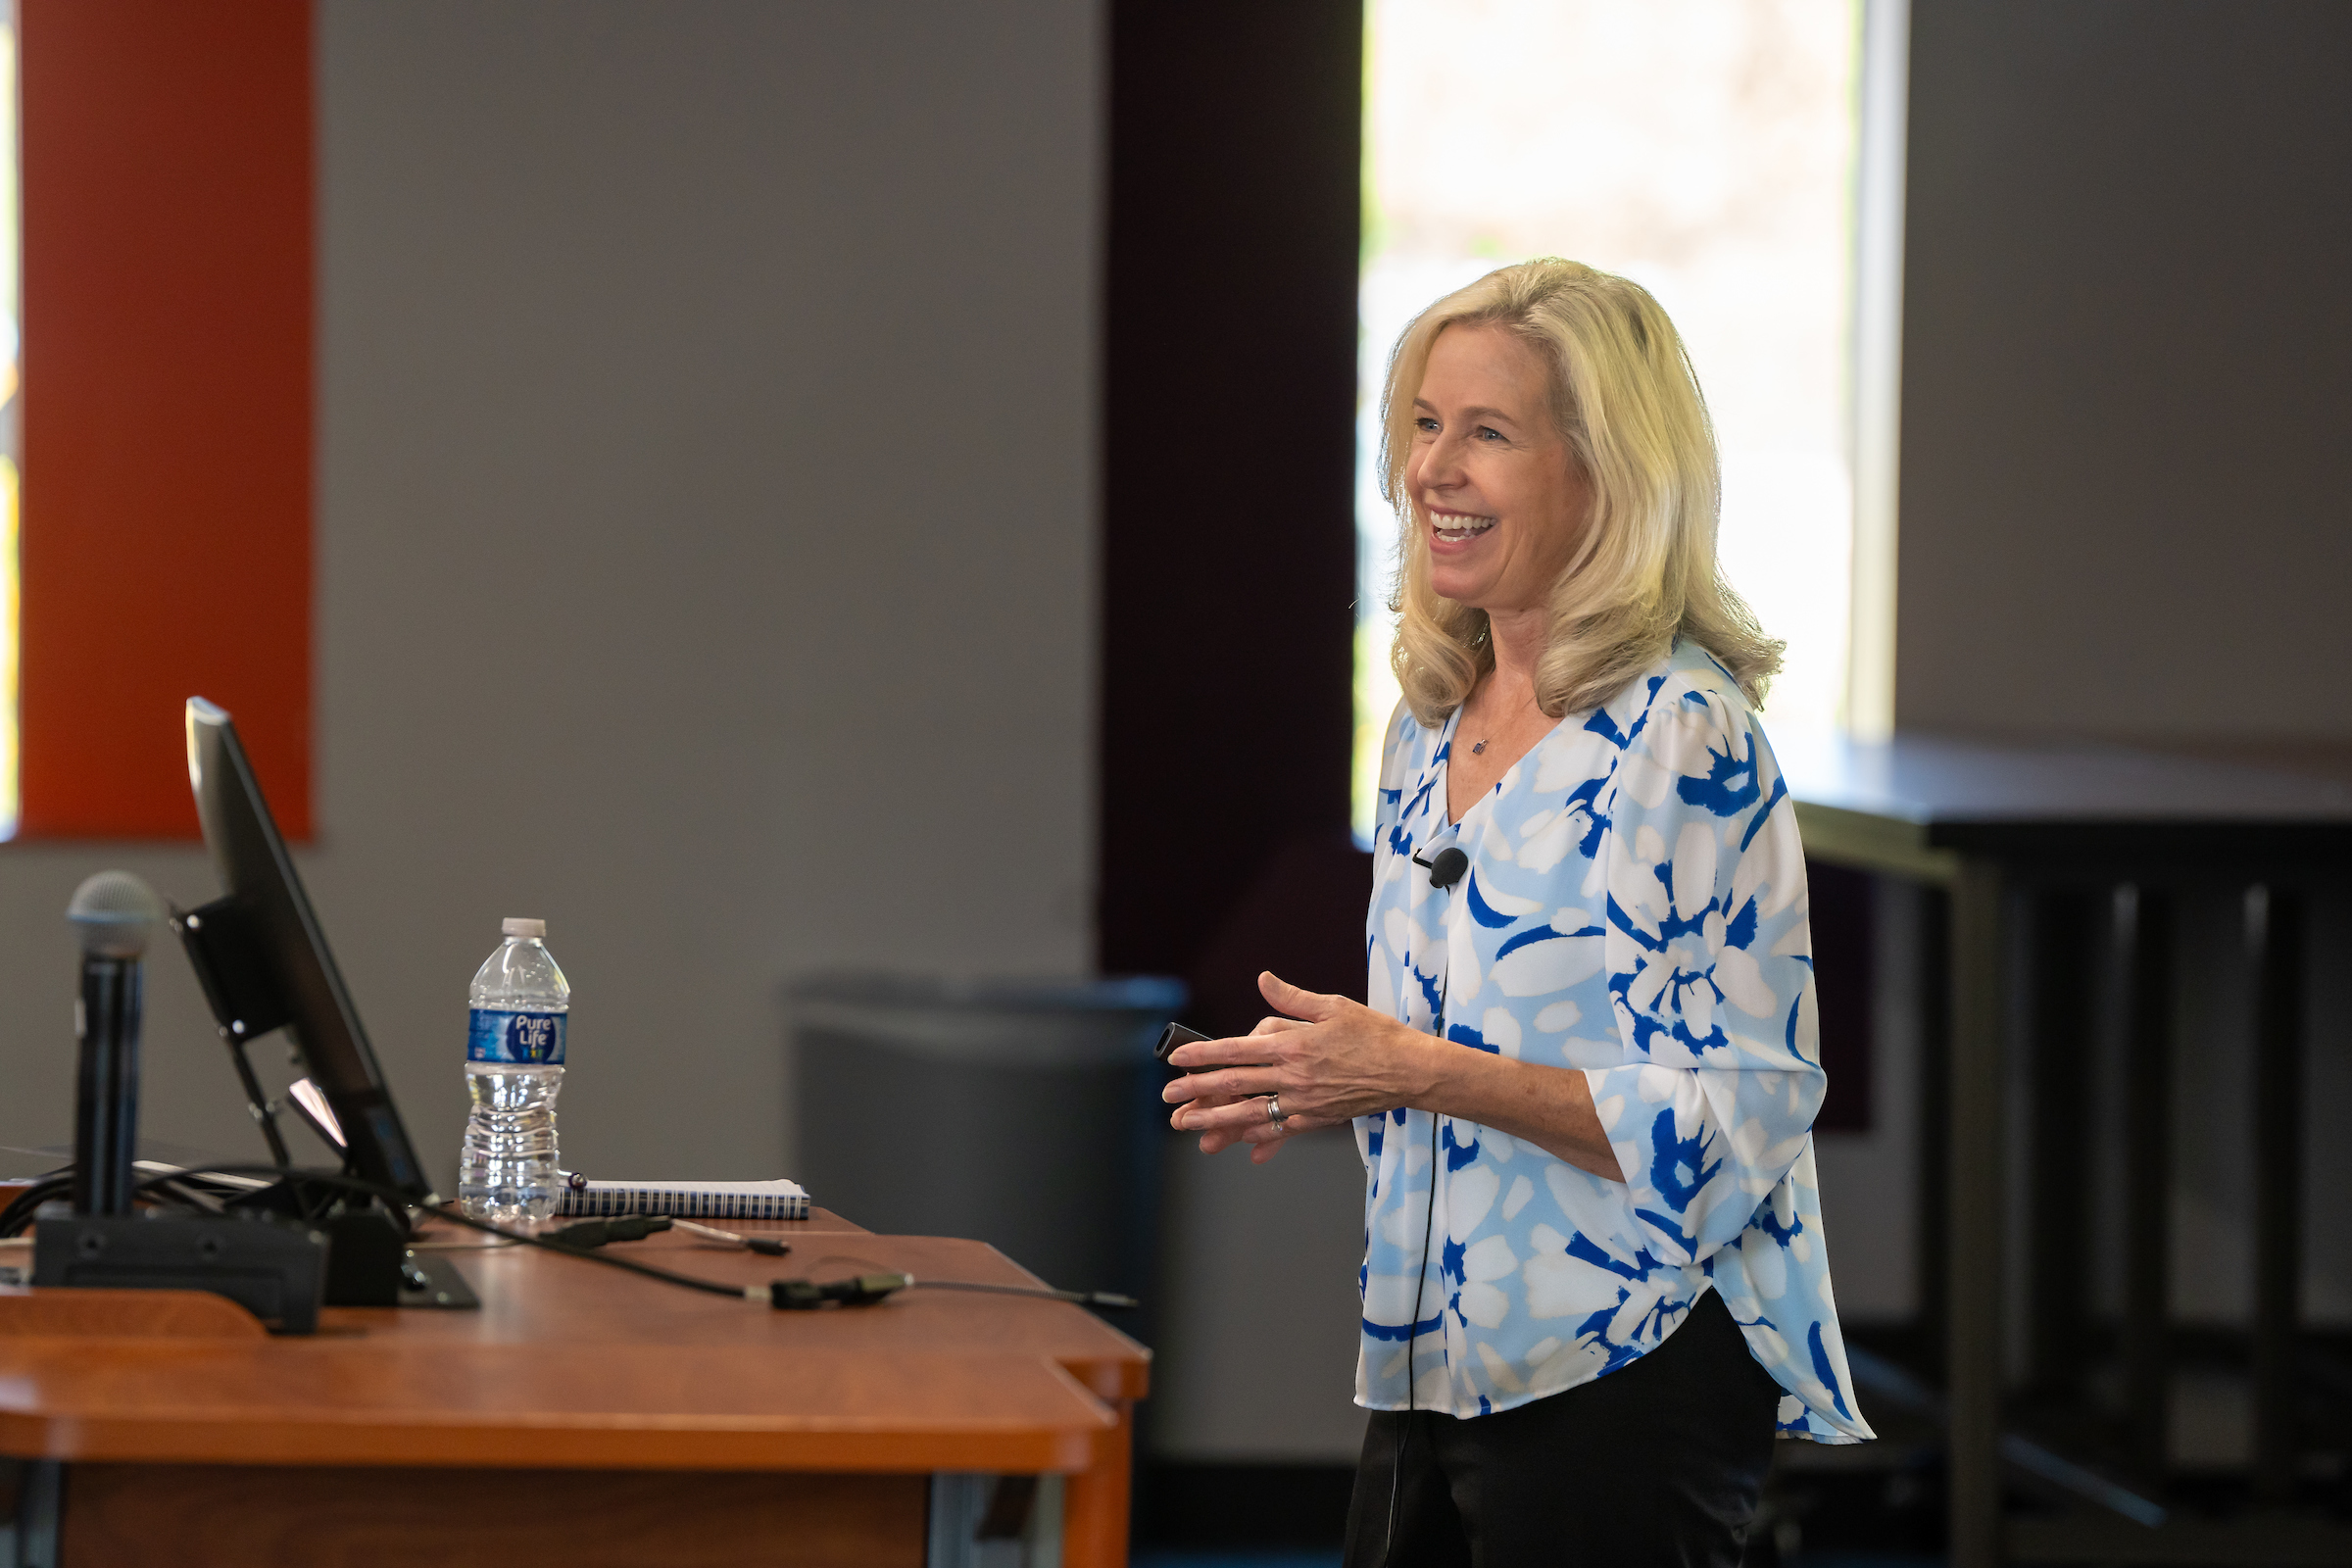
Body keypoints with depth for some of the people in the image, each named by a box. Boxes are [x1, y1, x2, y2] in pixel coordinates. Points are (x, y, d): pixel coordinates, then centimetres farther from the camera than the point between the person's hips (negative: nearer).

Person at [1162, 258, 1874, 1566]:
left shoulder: (1687, 739, -15)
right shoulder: (1430, 726, 11)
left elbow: (1734, 1120, -19)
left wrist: (1422, 1075, -22)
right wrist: (1327, 1079, 1)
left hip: (1630, 1380, -8)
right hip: (1439, 1369, 8)